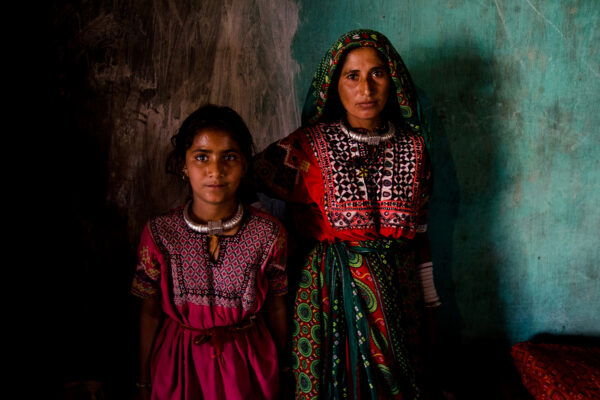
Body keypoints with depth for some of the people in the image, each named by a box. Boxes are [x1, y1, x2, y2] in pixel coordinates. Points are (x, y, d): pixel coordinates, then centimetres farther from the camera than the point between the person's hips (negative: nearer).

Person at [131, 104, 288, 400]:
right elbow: (150, 312, -3)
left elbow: (275, 308, -2)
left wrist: (280, 369, 7)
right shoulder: (159, 234, -12)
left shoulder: (268, 233, -12)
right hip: (181, 363, 0)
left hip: (247, 364, 0)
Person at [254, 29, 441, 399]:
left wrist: (430, 306, 10)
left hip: (398, 296, 3)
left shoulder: (413, 147, 4)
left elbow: (419, 232, 8)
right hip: (331, 295, -3)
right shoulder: (309, 146, -6)